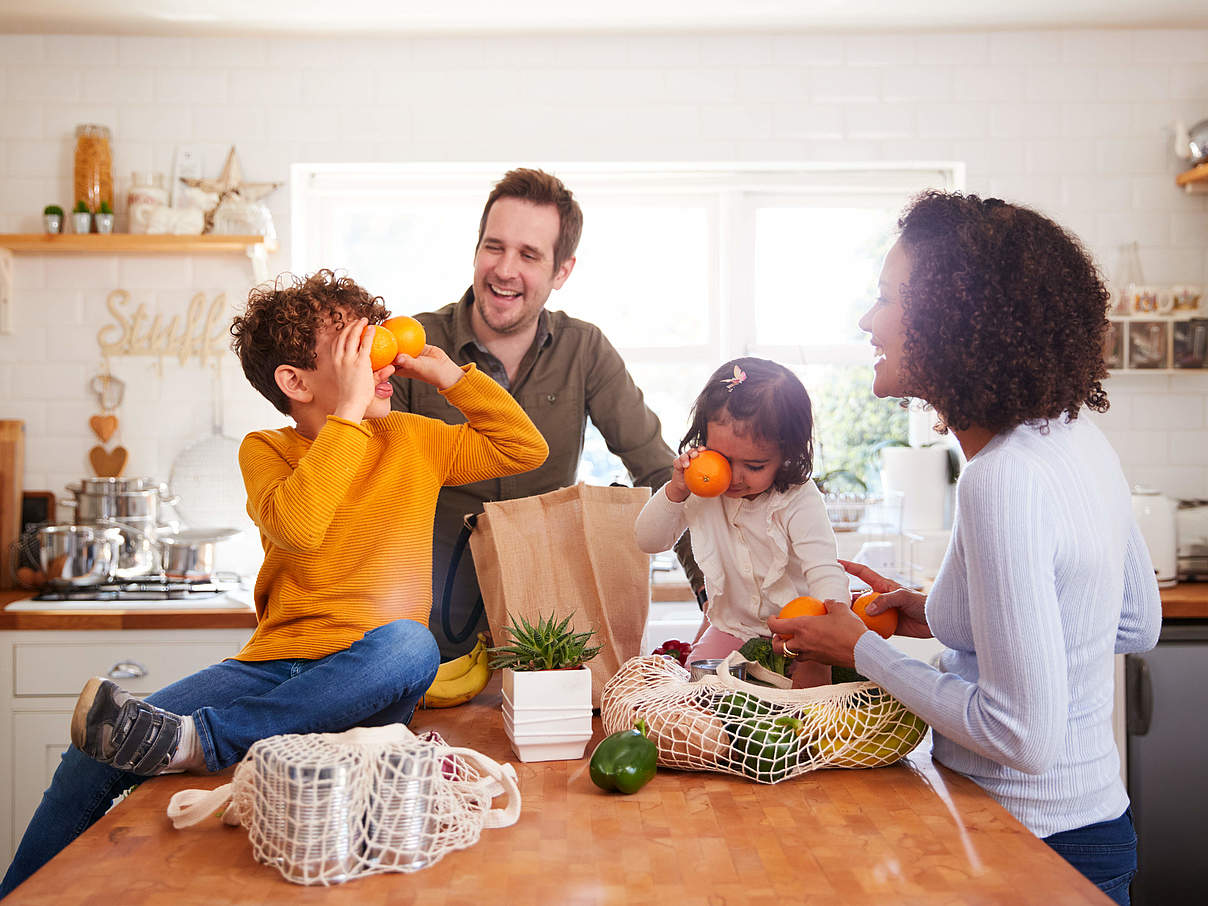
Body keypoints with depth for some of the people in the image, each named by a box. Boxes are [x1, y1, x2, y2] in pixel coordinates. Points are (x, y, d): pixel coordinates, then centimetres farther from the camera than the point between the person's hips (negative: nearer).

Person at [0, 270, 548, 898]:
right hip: (272, 663, 1)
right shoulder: (265, 450, 5)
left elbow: (526, 449, 13)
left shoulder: (413, 440, 11)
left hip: (364, 679, 0)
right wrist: (350, 410, -17)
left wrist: (449, 374, 6)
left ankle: (192, 742, -40)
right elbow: (295, 526, -17)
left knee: (408, 643, -39)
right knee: (91, 761, -16)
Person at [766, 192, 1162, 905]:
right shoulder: (1078, 438, -1)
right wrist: (941, 616, 7)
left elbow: (1022, 735, -27)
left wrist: (861, 649, -15)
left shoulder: (1003, 483, -29)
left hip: (1037, 847, -8)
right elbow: (1137, 624, 12)